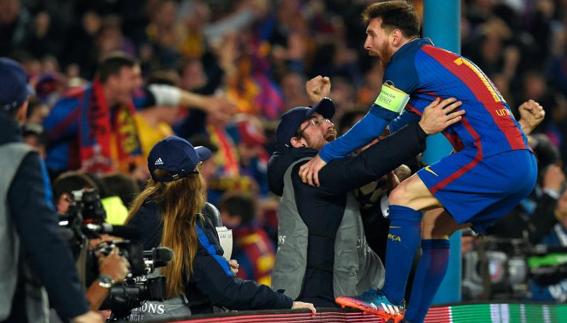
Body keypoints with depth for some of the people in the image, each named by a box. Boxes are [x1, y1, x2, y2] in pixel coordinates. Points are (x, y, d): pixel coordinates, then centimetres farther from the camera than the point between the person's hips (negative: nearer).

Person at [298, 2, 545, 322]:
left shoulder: (409, 60, -2)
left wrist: (326, 156, 5)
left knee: (404, 197, -10)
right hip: (523, 165, 10)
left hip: (493, 158, -10)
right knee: (430, 225, 15)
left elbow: (376, 123, -2)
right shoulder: (441, 59, 27)